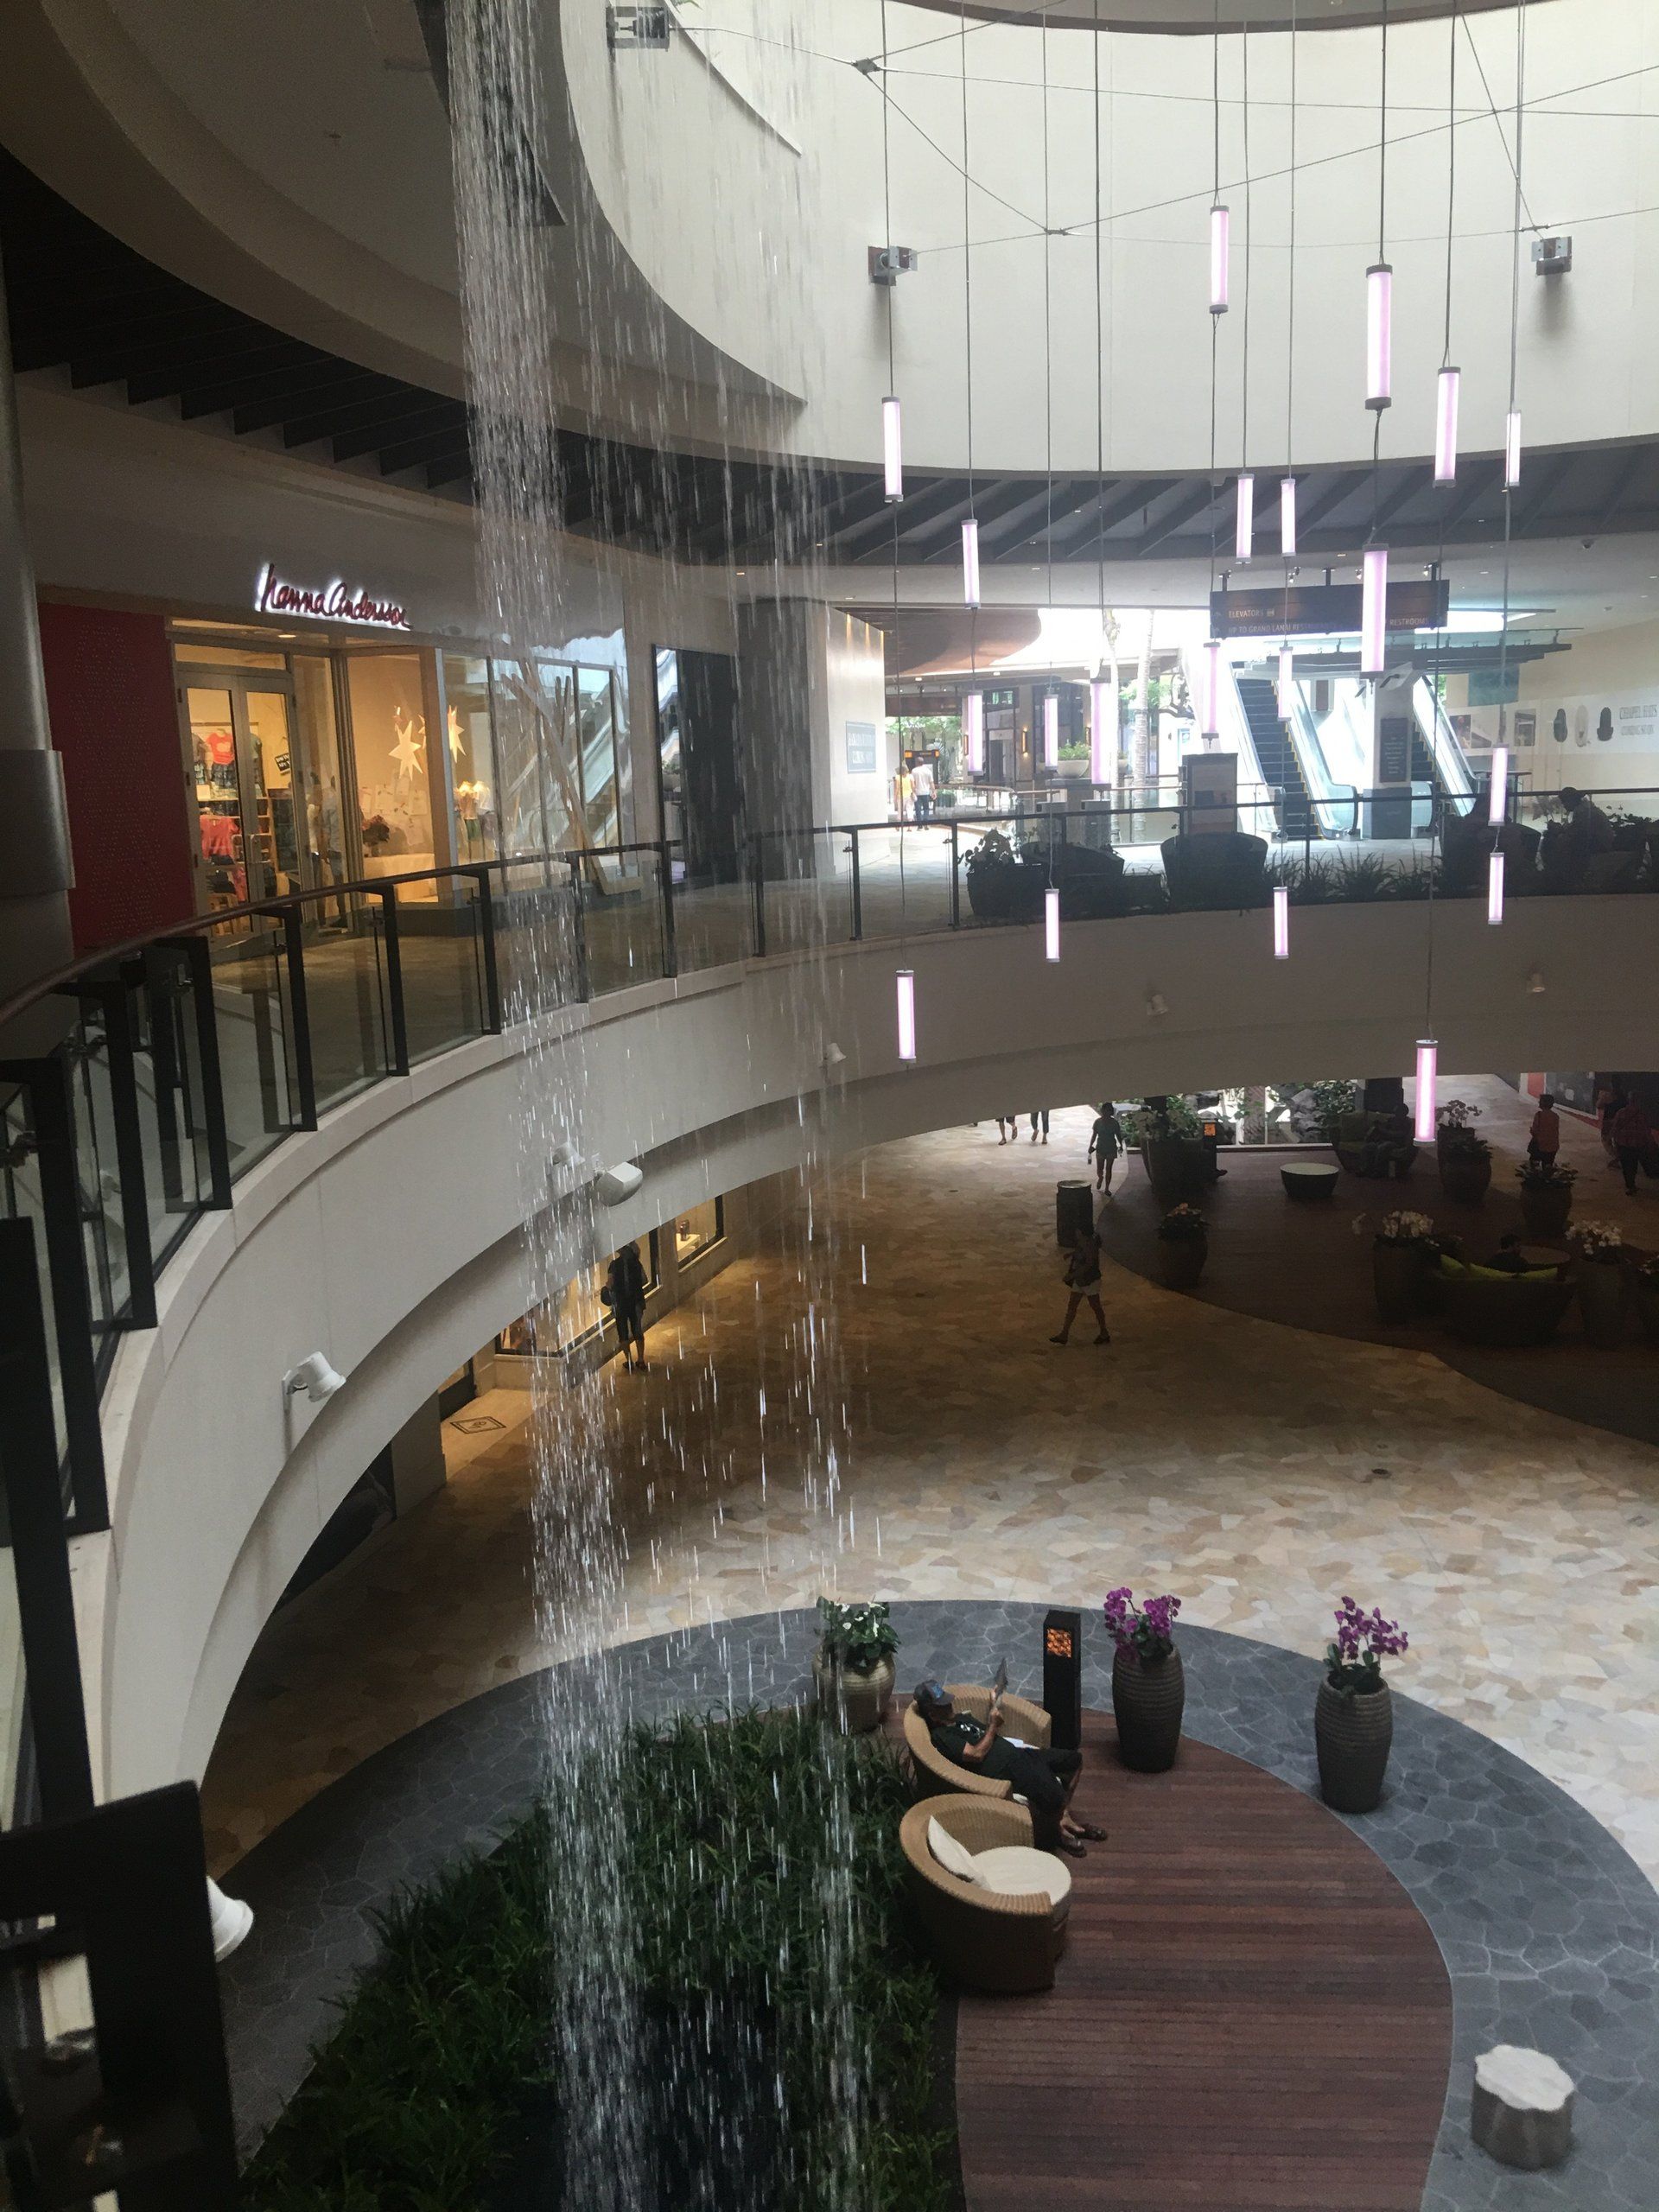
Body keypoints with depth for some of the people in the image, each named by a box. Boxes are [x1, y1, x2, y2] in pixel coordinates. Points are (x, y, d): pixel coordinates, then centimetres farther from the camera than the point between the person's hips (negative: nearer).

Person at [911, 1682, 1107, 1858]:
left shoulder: (962, 1718, 17)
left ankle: (1064, 1818, 21)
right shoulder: (941, 1737, -13)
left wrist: (995, 1709, 5)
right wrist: (993, 1724, -11)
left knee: (1075, 1759, 15)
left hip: (1018, 1752, 10)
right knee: (1053, 1798, -31)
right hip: (1006, 1771, -10)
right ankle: (1053, 1832, 3)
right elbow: (976, 1754, -21)